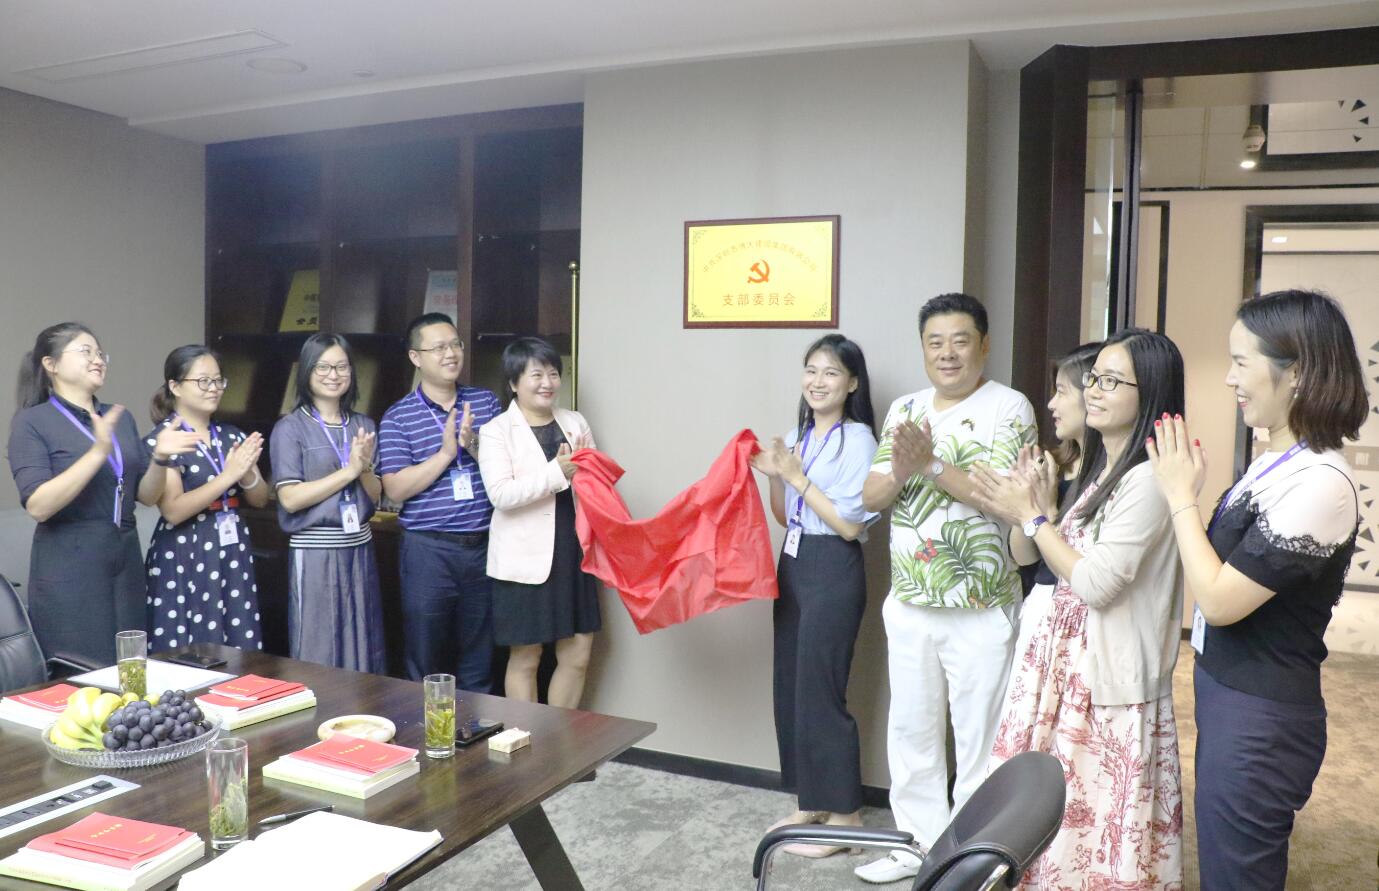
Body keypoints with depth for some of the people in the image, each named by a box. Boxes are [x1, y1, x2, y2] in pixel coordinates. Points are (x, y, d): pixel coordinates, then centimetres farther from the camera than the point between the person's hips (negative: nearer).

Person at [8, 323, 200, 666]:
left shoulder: (121, 418, 11)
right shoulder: (31, 422, -5)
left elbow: (147, 495, 12)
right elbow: (38, 506, -17)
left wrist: (159, 458, -8)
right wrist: (98, 453, -25)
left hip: (126, 561, 5)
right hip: (68, 567, -5)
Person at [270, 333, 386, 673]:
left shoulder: (364, 425, 10)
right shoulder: (290, 428, -4)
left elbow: (376, 496, 8)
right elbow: (290, 498, -13)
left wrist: (365, 468, -12)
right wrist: (349, 470, -14)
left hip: (359, 548, 5)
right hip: (314, 552, -5)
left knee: (363, 651, 11)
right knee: (317, 655, 4)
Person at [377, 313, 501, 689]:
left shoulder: (486, 402, 7)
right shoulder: (397, 417, -2)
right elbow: (395, 489, -10)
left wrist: (474, 447, -16)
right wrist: (447, 452, -18)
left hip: (483, 545, 3)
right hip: (428, 549, -2)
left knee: (479, 670, 13)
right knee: (426, 665, 9)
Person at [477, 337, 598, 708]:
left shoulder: (576, 423, 11)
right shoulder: (496, 431, -3)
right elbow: (501, 495, -16)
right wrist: (557, 472, -21)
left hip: (573, 552, 5)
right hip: (525, 559, -5)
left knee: (578, 655, 9)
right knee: (525, 659, 6)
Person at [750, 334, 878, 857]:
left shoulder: (857, 439, -11)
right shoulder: (797, 436, 11)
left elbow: (850, 525, -16)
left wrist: (797, 477, -15)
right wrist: (774, 477, -2)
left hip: (833, 573, -8)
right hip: (793, 565, 8)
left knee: (819, 693, -3)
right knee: (790, 688, 12)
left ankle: (844, 814, 13)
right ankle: (810, 804, 27)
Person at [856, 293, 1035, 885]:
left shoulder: (1009, 408, -8)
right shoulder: (904, 410, 8)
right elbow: (871, 498, 3)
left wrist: (931, 463, -27)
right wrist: (898, 471, -17)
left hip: (980, 612, -5)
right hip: (909, 606, 6)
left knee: (978, 741, 7)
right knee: (910, 731, 17)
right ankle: (919, 842, 34)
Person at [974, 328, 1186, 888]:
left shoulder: (1149, 478, -18)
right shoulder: (1103, 468, 12)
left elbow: (1095, 582, -20)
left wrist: (1030, 517, -13)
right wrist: (1043, 509, 3)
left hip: (1109, 677, -9)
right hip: (1070, 659, 9)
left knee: (1098, 816, 3)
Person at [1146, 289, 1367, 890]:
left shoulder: (1319, 483, -24)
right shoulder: (1276, 463, 5)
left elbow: (1220, 599, -23)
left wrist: (1181, 496, -15)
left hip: (1260, 721, -9)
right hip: (1227, 699, 9)